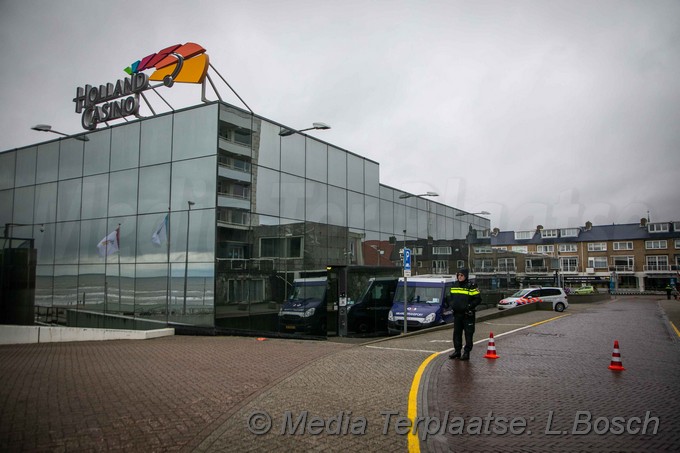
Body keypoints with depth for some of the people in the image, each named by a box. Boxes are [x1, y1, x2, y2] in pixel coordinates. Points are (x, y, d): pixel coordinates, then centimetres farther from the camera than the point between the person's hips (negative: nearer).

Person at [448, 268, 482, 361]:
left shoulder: (471, 287, -8)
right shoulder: (454, 287, 11)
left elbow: (478, 299, -10)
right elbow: (450, 298, 22)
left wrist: (469, 306, -16)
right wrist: (452, 305, 4)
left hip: (467, 315, -6)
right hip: (457, 313, 6)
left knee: (468, 334, 0)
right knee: (456, 333, 11)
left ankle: (467, 352, 6)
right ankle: (457, 351, 22)